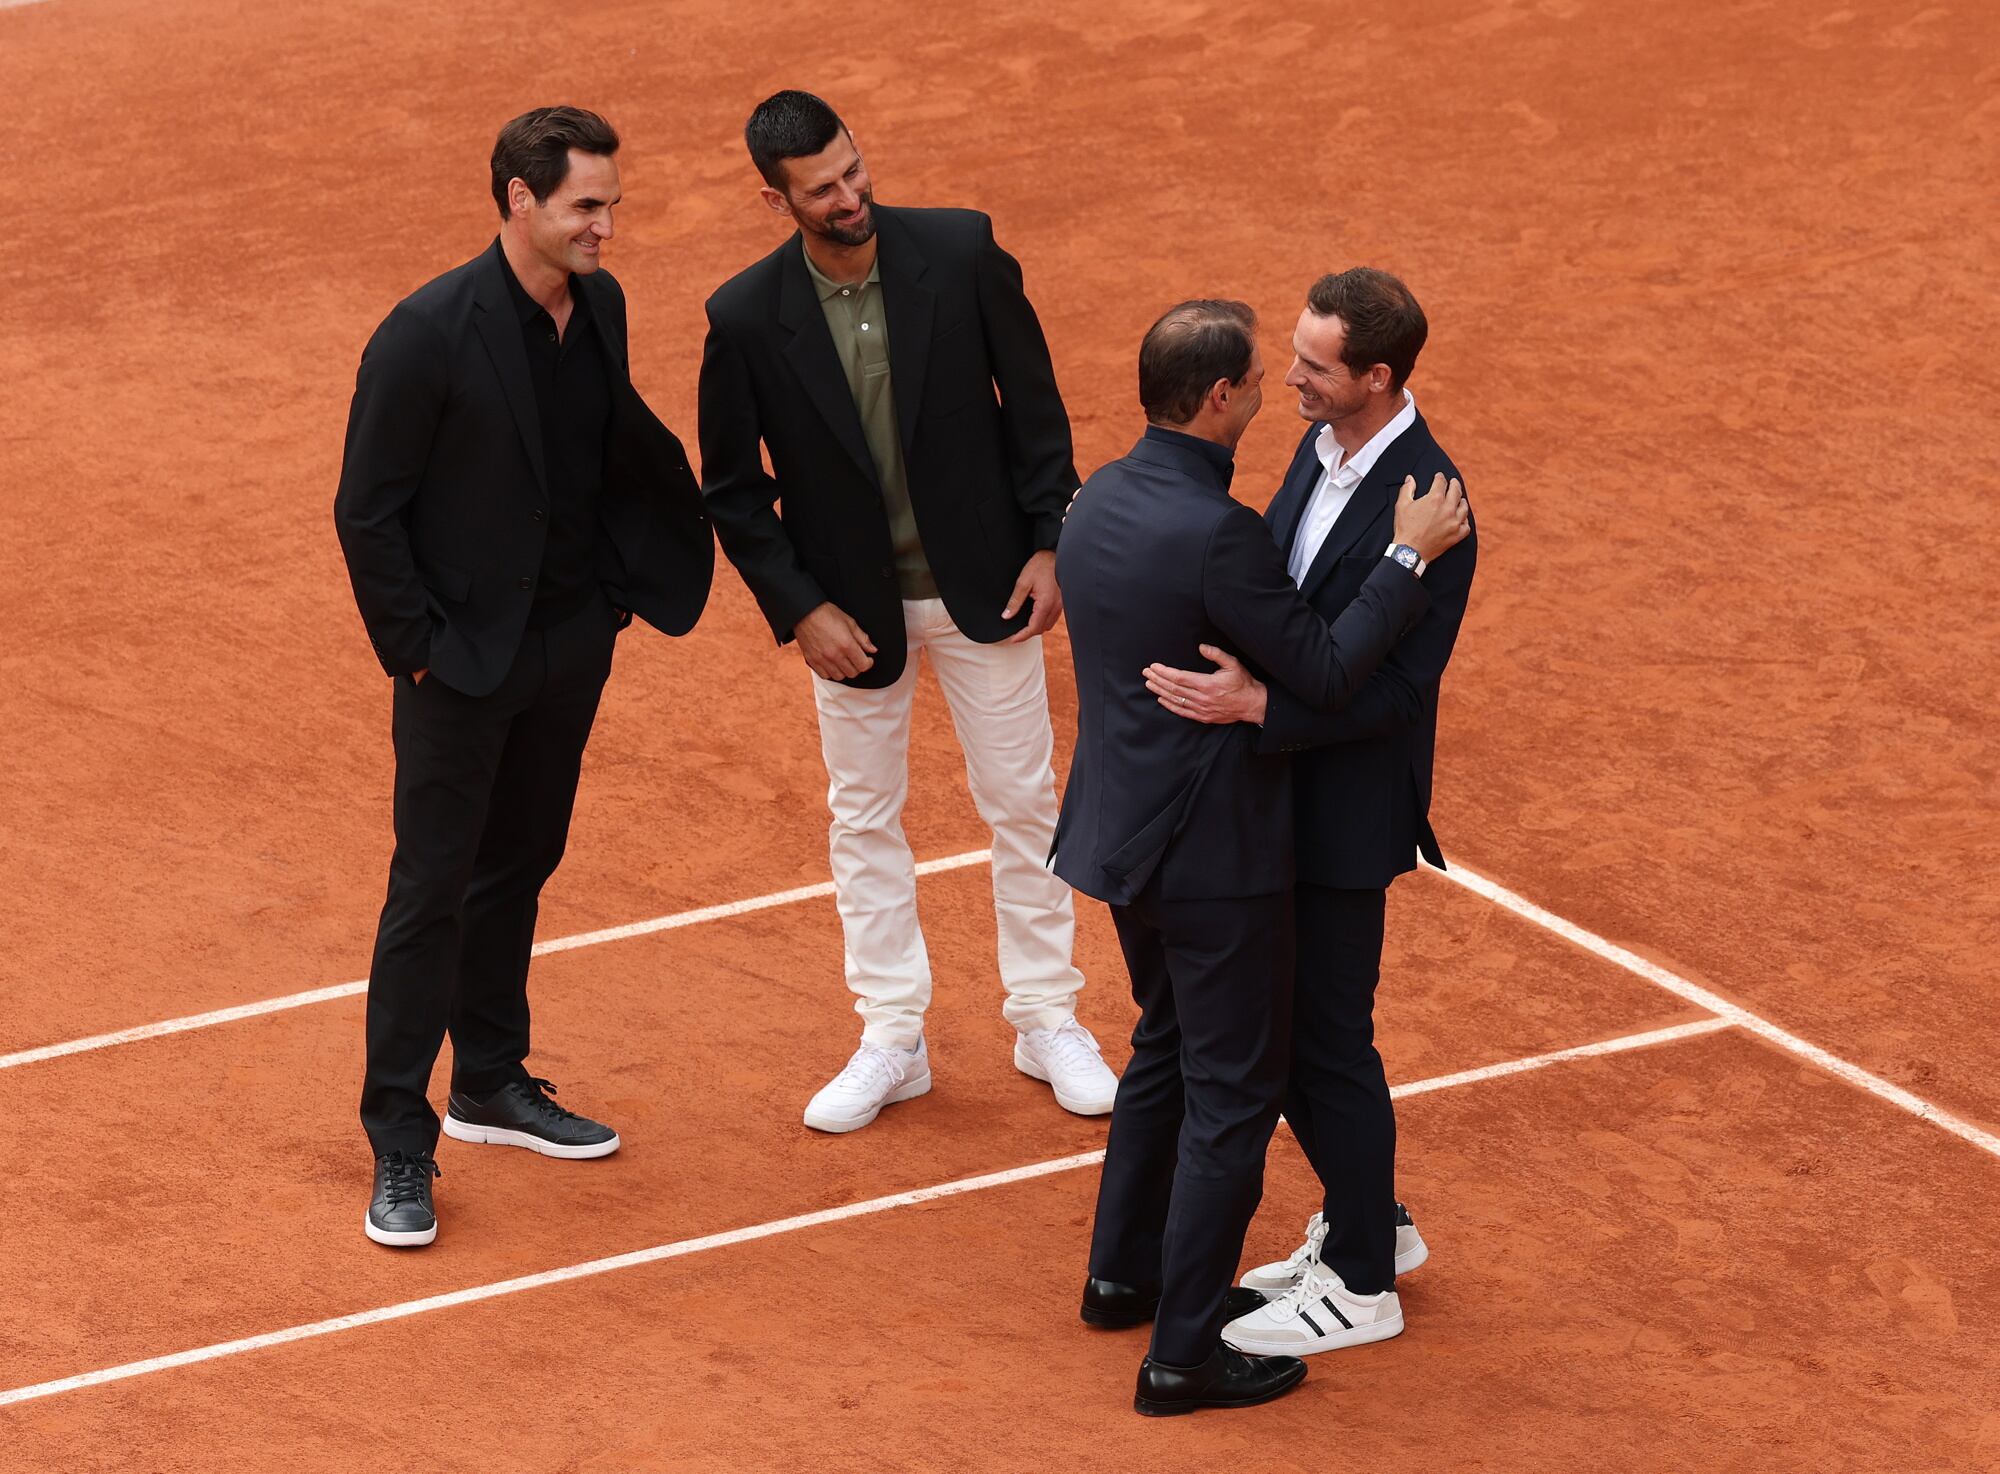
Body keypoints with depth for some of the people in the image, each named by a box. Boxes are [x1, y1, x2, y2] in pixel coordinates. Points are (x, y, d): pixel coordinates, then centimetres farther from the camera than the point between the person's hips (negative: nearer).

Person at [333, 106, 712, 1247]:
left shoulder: (600, 305, 0)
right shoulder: (430, 334, -21)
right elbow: (368, 511, -15)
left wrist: (630, 587, 6)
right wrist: (418, 648, -13)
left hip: (572, 642, 7)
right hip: (464, 659, -7)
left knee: (520, 865, 19)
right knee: (433, 892, -1)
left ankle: (492, 1085, 34)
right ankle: (401, 1147, 7)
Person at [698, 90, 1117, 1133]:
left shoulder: (961, 252, -14)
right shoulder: (747, 317, -15)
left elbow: (1031, 400, -2)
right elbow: (733, 490, -5)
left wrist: (1048, 542, -6)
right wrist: (799, 610, -11)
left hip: (982, 583, 0)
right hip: (851, 607, 0)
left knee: (1021, 803, 9)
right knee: (864, 820, 11)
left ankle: (1047, 1023, 23)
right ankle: (891, 1042, 24)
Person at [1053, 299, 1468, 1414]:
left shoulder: (1101, 499, 1)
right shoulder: (1215, 534, -27)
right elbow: (1326, 674, -22)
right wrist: (1409, 557, -15)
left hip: (1125, 826, 9)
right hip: (1212, 854, -9)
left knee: (1169, 1043, 28)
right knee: (1232, 1094, 2)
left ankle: (1127, 1269, 40)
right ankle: (1185, 1354, 7)